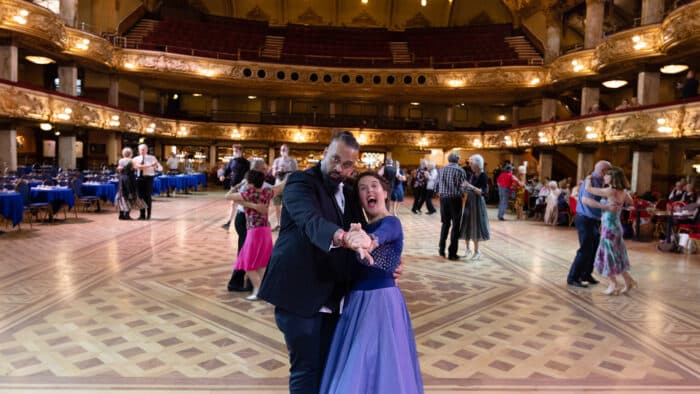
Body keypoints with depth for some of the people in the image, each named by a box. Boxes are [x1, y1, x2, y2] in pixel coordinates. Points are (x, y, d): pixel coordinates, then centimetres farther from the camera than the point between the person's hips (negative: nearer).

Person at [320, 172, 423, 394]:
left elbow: (373, 241, -34)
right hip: (357, 300, 8)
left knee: (378, 366, 1)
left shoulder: (391, 223, -10)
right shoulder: (363, 228, 15)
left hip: (380, 300, -8)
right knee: (354, 370, 16)